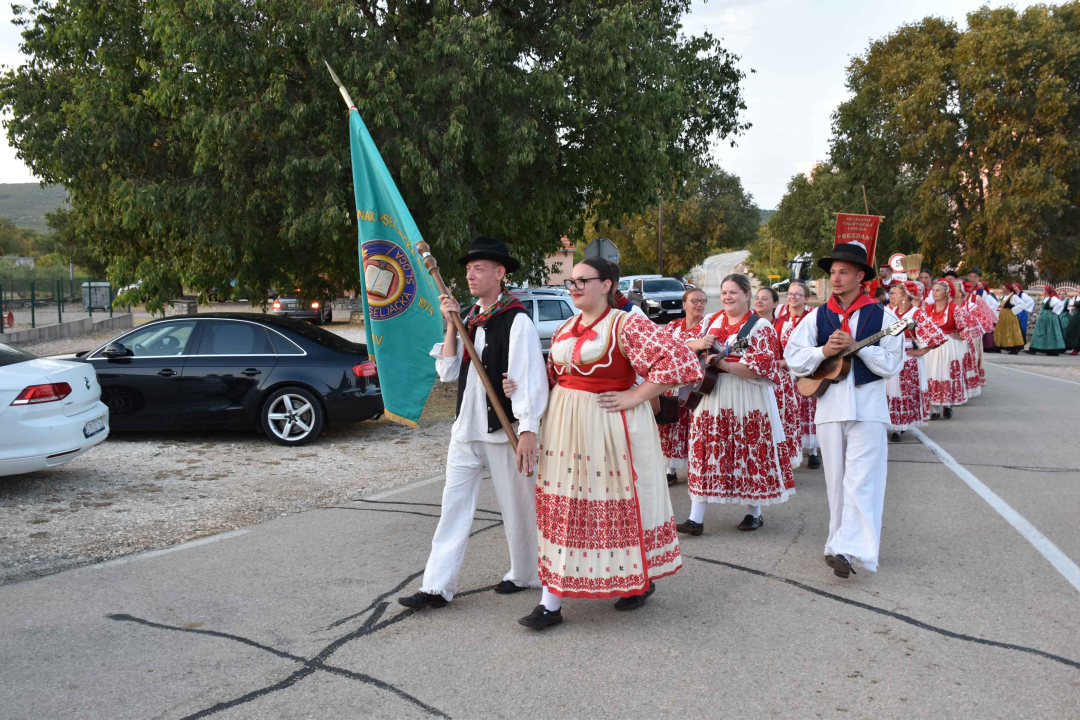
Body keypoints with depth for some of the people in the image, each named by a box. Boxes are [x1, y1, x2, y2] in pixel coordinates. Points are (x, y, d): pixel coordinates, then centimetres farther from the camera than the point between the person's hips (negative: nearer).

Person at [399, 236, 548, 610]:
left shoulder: (516, 320, -12)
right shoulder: (471, 319, 11)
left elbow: (529, 379, -18)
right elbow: (448, 372, 9)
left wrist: (528, 431, -25)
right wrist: (451, 325, -1)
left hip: (503, 429, -7)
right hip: (467, 426, 7)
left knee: (517, 506, 8)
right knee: (454, 504, 6)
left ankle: (524, 574, 28)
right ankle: (437, 586, 10)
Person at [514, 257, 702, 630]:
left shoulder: (626, 325, -11)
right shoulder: (565, 330, 12)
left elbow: (678, 359, -19)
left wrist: (636, 396, -19)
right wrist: (522, 387, 4)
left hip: (609, 427, -6)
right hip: (565, 427, 7)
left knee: (617, 505, 6)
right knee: (561, 507, 7)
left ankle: (641, 580, 30)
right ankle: (551, 601, 14)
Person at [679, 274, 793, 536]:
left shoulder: (760, 326, -6)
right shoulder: (712, 321, 11)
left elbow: (763, 366, -16)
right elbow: (687, 347, 17)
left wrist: (725, 365, -21)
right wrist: (699, 344, -7)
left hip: (747, 399, -5)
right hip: (712, 395, 5)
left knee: (749, 452, 3)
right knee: (705, 451, 2)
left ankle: (754, 513, 22)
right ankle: (696, 518, 4)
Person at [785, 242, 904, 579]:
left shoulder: (881, 315, 0)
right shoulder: (817, 316, 8)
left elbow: (892, 364, -6)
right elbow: (792, 357, 3)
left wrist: (856, 346, -16)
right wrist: (823, 351, -13)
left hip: (868, 408, -3)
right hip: (829, 406, 3)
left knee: (861, 480, -10)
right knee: (836, 481, 10)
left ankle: (848, 549, -14)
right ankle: (843, 543, 22)